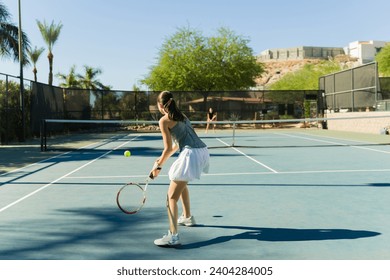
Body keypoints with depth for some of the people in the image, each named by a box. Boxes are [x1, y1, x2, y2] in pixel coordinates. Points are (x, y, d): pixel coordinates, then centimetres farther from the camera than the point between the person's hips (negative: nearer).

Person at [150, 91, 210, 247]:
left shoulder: (164, 120, -2)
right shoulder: (181, 116, 21)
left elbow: (168, 148, -5)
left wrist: (158, 166, 8)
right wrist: (162, 159, 27)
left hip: (191, 154, -9)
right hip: (202, 151, 9)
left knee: (172, 197, -4)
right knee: (181, 183, 33)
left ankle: (173, 236, -13)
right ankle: (187, 217, 45)